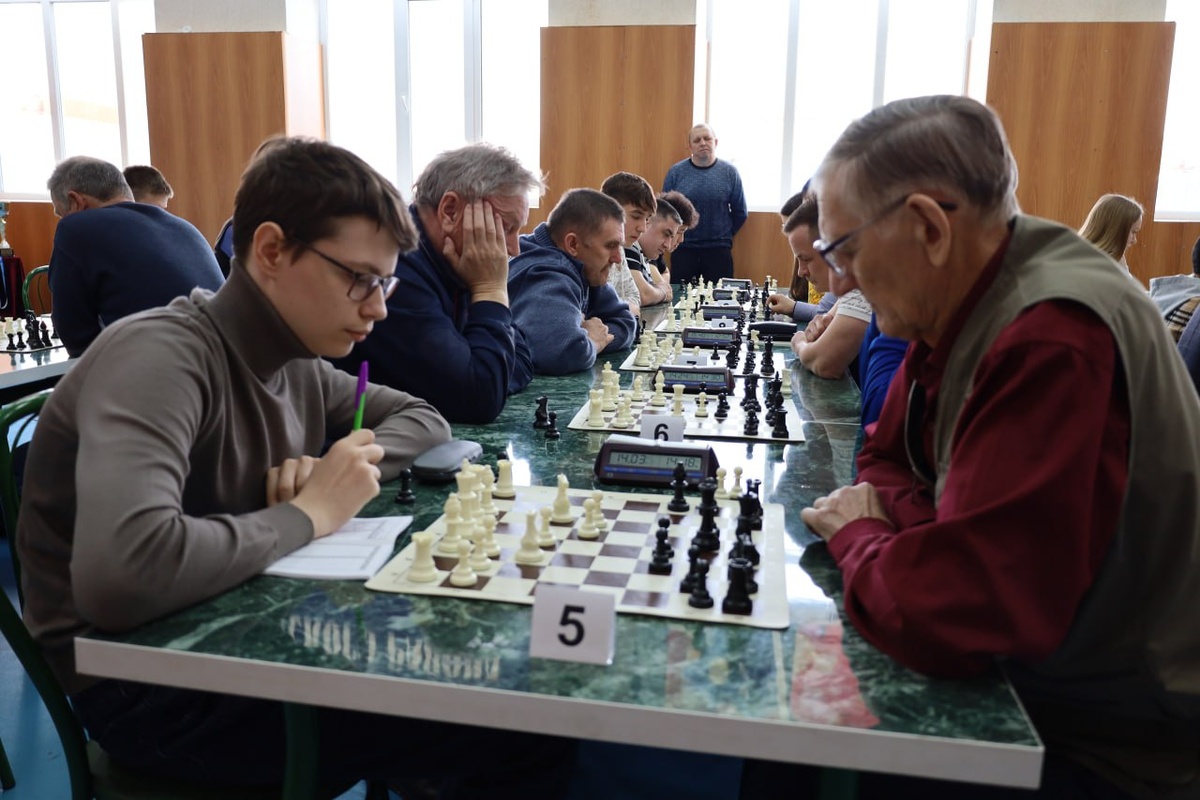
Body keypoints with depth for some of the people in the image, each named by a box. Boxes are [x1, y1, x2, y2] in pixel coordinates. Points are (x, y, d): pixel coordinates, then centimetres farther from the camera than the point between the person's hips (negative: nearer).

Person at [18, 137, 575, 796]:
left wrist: (346, 465, -8)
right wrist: (307, 515, -23)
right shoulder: (160, 354, -23)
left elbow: (422, 418, 14)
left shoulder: (297, 363, 1)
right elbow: (119, 576, -38)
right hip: (150, 687, -7)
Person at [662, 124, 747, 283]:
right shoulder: (676, 172, 0)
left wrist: (725, 235, 10)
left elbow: (740, 213, 8)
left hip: (719, 251, 0)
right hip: (683, 250, 0)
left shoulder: (729, 172, 0)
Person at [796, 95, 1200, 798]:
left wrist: (854, 536, -14)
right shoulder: (965, 302, -2)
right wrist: (886, 513, -13)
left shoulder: (1053, 343, -31)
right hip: (1027, 689, 7)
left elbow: (947, 614, -35)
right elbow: (888, 458, 10)